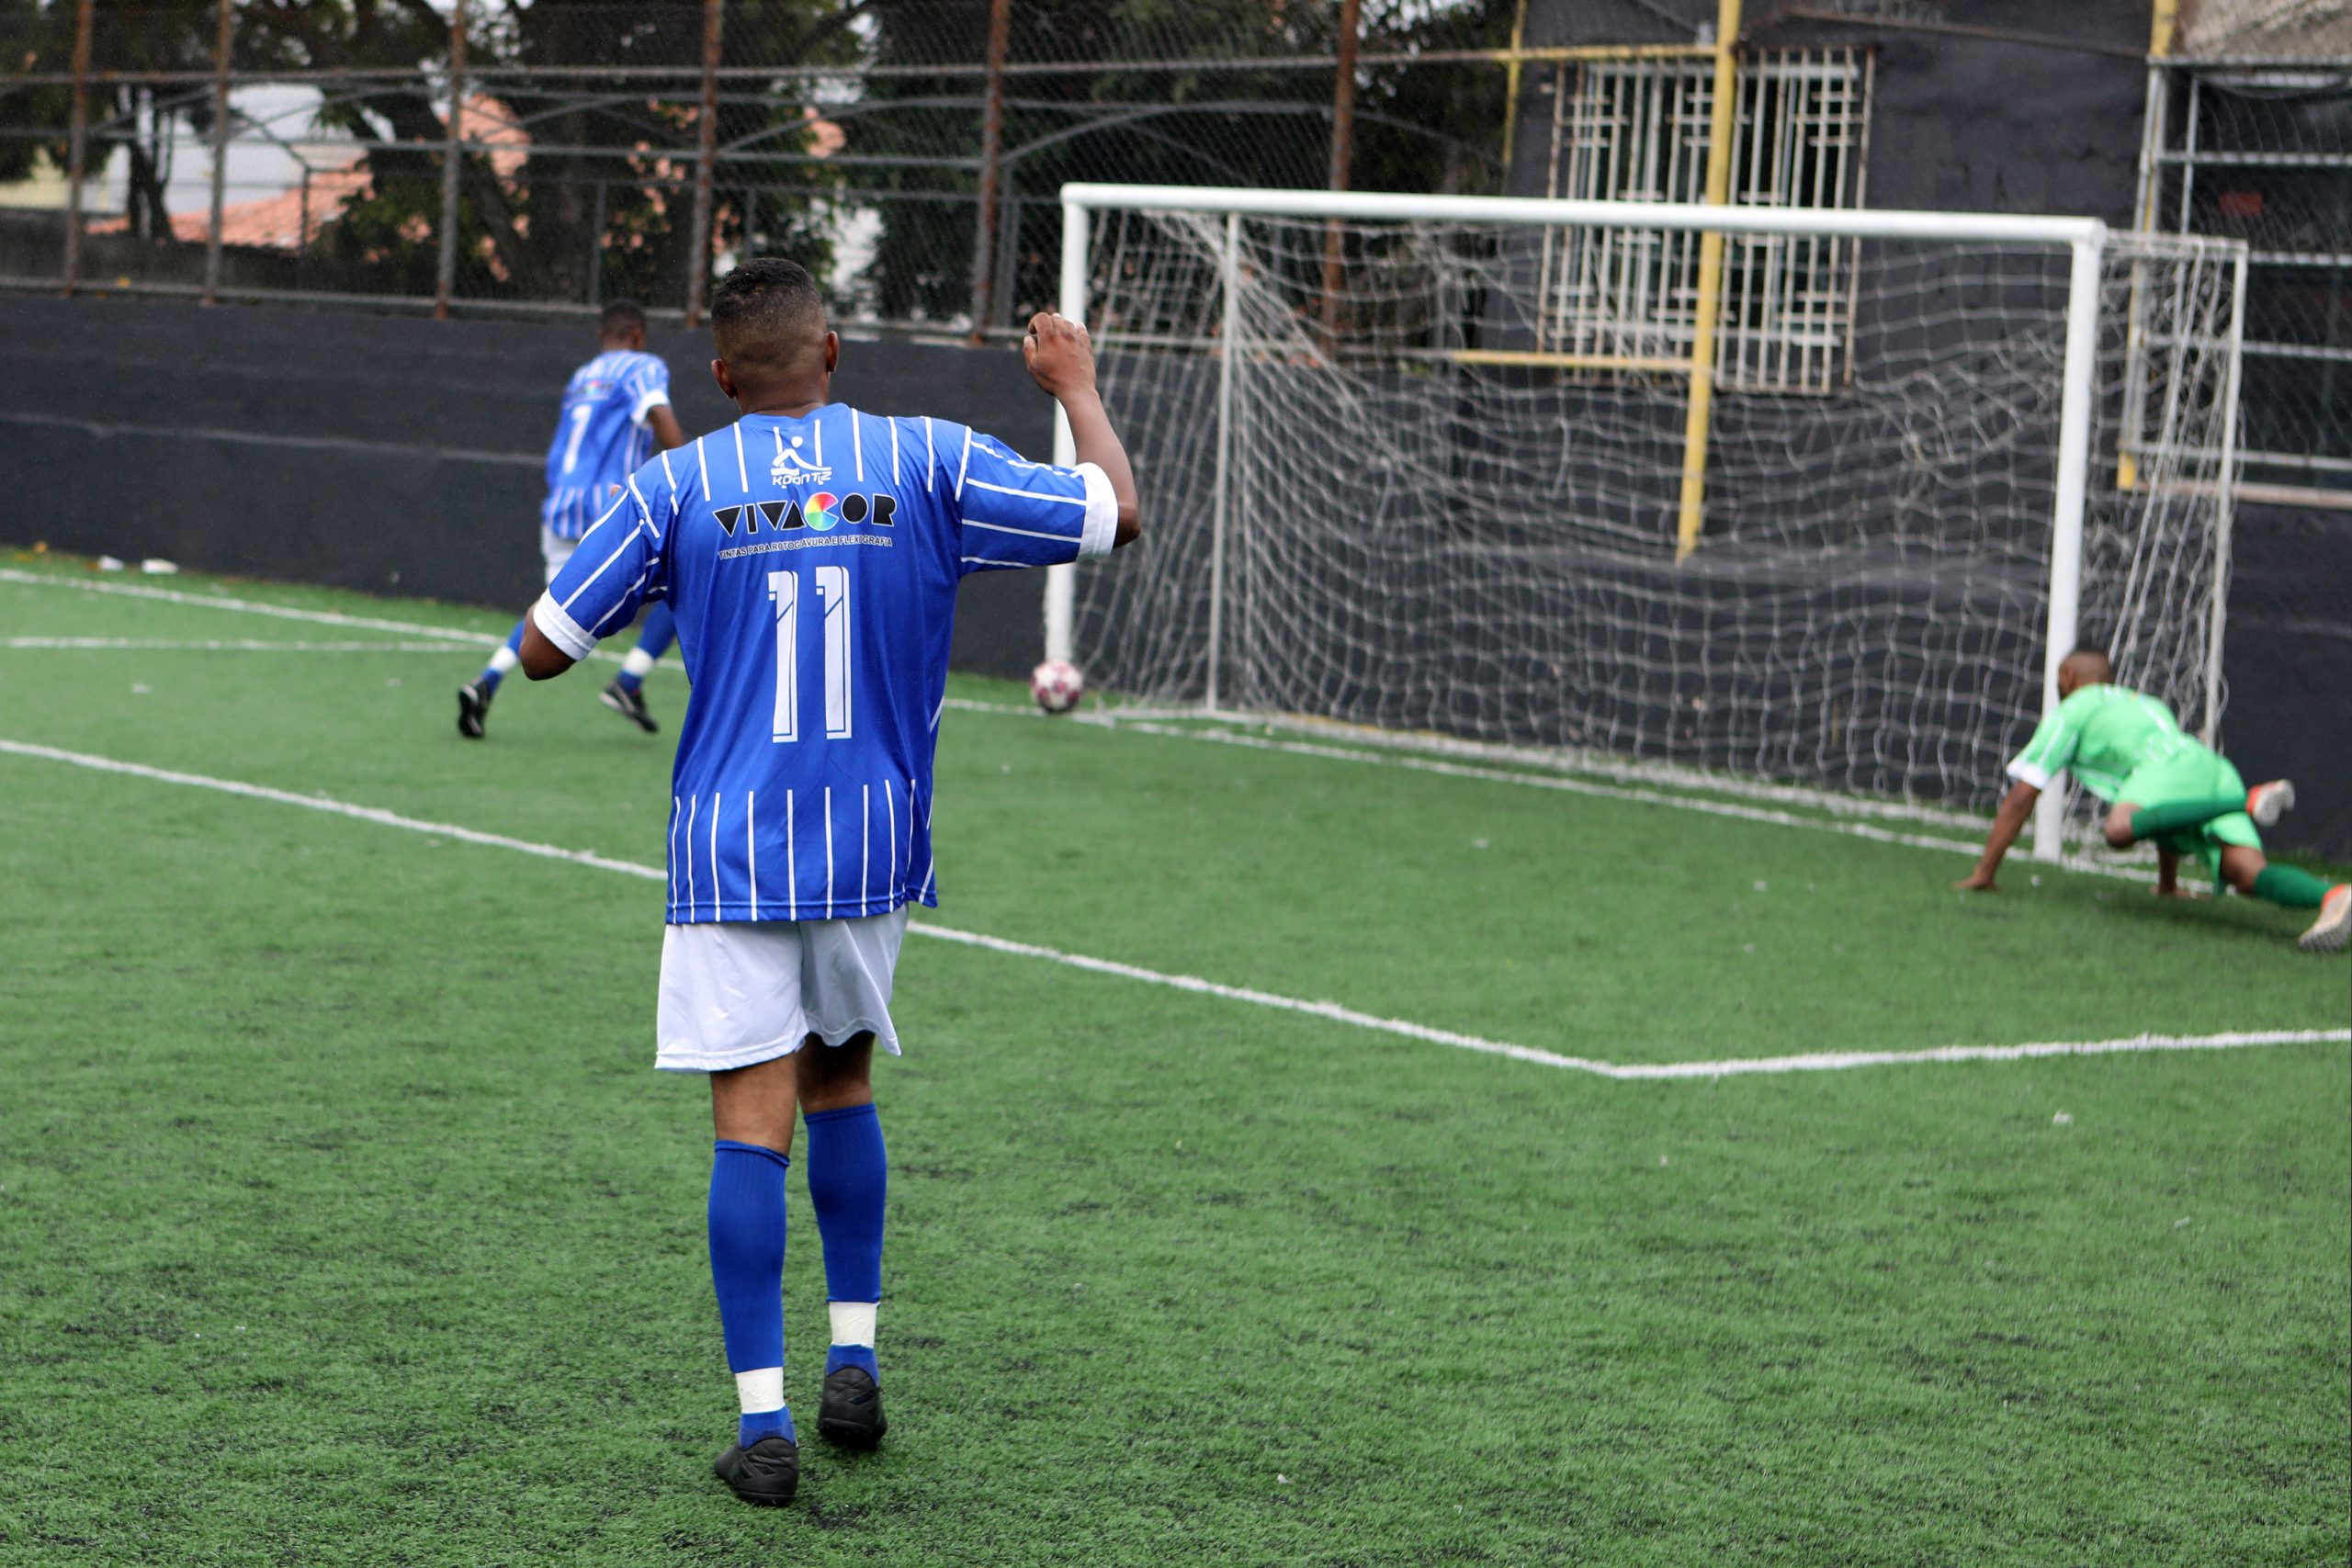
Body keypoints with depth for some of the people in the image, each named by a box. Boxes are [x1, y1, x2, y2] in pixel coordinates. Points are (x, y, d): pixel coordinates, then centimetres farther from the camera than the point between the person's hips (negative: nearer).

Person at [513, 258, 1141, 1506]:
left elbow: (543, 650, 0)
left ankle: (763, 1420, -4)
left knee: (752, 1125, -1)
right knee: (841, 1085, 22)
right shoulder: (927, 464, -3)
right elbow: (1117, 515, 2)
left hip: (730, 852, -2)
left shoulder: (675, 488, -4)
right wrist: (1077, 388, 18)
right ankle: (854, 1356, 21)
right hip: (872, 846, 2)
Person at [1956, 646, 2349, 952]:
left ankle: (2250, 802, -35)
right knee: (2248, 874, -16)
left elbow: (2019, 798, 20)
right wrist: (2168, 883, 58)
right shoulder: (2147, 703, 44)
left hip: (2172, 766, -6)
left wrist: (1983, 874, 26)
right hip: (2217, 769, 6)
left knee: (2120, 828, -33)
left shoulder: (2070, 712, 24)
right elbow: (2163, 811, 51)